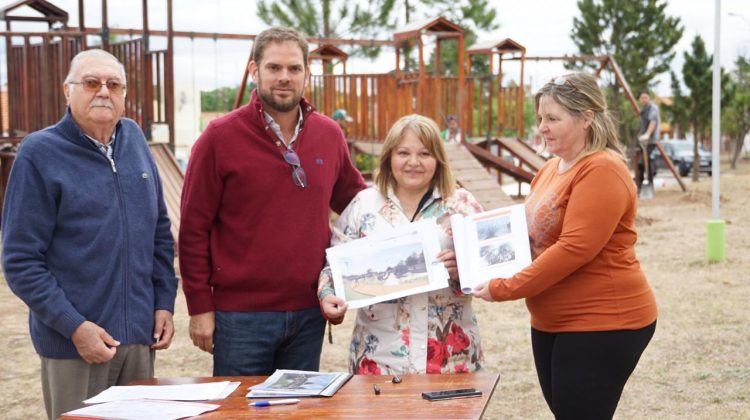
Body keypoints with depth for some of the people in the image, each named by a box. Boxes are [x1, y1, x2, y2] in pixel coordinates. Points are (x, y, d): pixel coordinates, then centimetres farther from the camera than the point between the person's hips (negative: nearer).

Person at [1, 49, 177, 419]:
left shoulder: (134, 139, 8)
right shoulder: (39, 154, -8)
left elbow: (160, 232, 15)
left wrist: (164, 302, 7)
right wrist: (74, 326, -16)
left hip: (140, 335, 5)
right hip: (73, 345, -5)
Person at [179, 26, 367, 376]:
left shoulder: (329, 134, 5)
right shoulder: (220, 137, -6)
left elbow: (355, 199, 21)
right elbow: (194, 228, -5)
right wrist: (200, 307, -6)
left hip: (309, 314, 4)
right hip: (241, 317, -4)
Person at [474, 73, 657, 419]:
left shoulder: (601, 170, -17)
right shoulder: (551, 169, 12)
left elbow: (574, 248, -25)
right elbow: (535, 233, 21)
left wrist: (505, 289, -22)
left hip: (602, 324, -9)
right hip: (552, 323, 9)